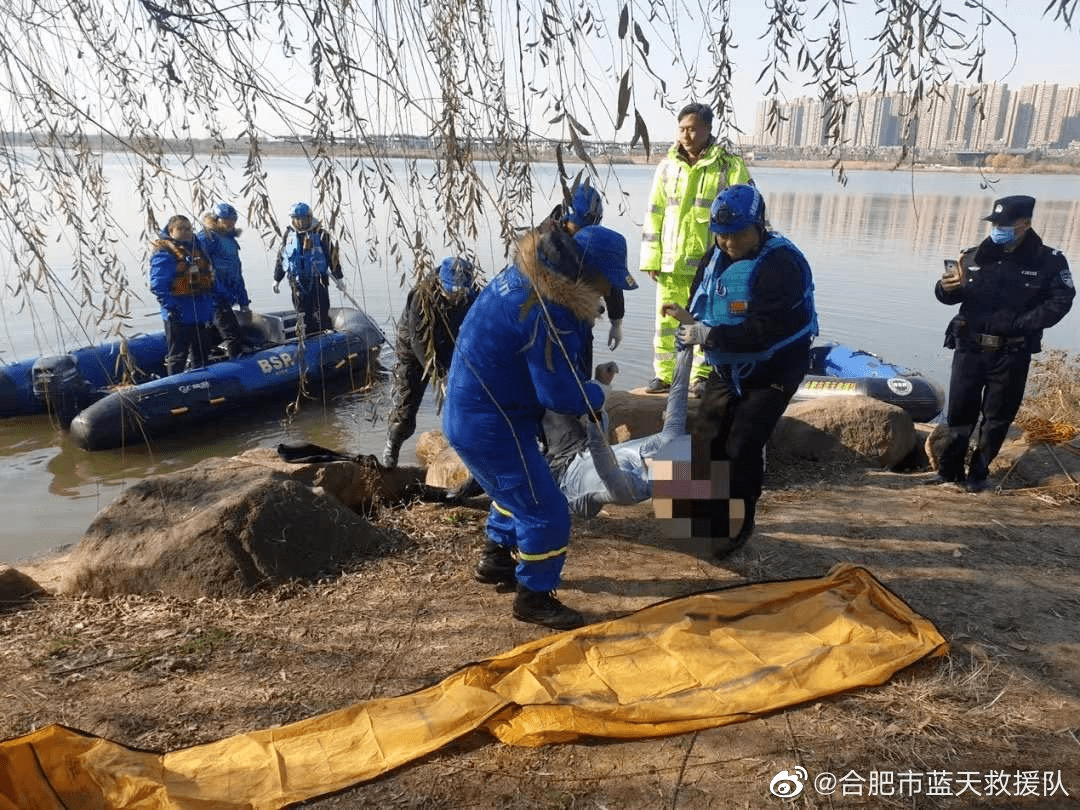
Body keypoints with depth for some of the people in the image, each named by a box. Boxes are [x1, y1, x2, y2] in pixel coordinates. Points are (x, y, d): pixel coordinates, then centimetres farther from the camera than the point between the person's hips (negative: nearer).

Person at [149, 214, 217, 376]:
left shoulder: (197, 249, 14)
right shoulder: (164, 254, -10)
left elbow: (209, 278, 20)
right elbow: (158, 285, -18)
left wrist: (210, 304, 13)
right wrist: (171, 307, -26)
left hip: (202, 314, 8)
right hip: (179, 316, -8)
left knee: (202, 355, 18)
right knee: (178, 356, 0)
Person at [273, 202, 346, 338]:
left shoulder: (320, 233, -2)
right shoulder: (289, 234, 8)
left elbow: (332, 255, 2)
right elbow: (281, 258, 17)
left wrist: (339, 278, 3)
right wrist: (277, 279, 21)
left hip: (318, 280, -3)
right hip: (297, 282, 3)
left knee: (321, 313, -5)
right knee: (302, 315, 4)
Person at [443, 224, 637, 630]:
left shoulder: (525, 274, 3)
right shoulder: (548, 312, -28)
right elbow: (559, 394, -23)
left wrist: (583, 386, 0)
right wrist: (596, 396, -4)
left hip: (468, 412, 10)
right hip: (490, 424, -10)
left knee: (516, 489, 30)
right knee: (546, 511, 1)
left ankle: (495, 559, 48)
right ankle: (533, 597, 19)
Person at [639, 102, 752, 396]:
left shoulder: (730, 167, -2)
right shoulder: (667, 167, 9)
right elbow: (654, 214, 10)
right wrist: (651, 258, 5)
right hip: (670, 262, 3)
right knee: (665, 319, 6)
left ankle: (703, 376, 19)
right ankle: (663, 373, 18)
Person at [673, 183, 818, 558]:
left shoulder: (782, 264, -25)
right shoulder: (717, 254, 0)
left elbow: (762, 331, -31)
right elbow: (701, 298, 9)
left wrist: (708, 335, -32)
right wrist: (691, 319, -14)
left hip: (771, 373, -7)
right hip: (726, 369, 8)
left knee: (742, 448, -8)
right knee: (707, 441, 8)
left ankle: (738, 525, 12)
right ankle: (705, 515, 25)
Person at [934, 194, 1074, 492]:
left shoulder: (1049, 261, -4)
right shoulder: (974, 256, 1)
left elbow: (1060, 301, -5)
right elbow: (949, 297, 5)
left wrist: (1020, 323, -17)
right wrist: (946, 287, -18)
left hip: (1013, 354, -1)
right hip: (970, 348, 1)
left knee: (998, 416, 9)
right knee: (960, 411, 4)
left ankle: (979, 472, 23)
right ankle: (949, 470, 16)